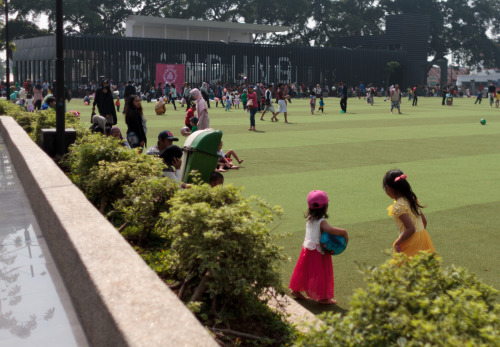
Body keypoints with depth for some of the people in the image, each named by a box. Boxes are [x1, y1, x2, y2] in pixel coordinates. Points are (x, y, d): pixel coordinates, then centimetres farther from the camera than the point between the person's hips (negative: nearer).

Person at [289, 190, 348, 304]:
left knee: (304, 271, 19)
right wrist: (343, 232, -27)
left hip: (307, 248, 8)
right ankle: (323, 297, 10)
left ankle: (296, 290, 30)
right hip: (317, 251, -8)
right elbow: (330, 230, -39)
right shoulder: (321, 222, -22)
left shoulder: (309, 219, 4)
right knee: (321, 273, 2)